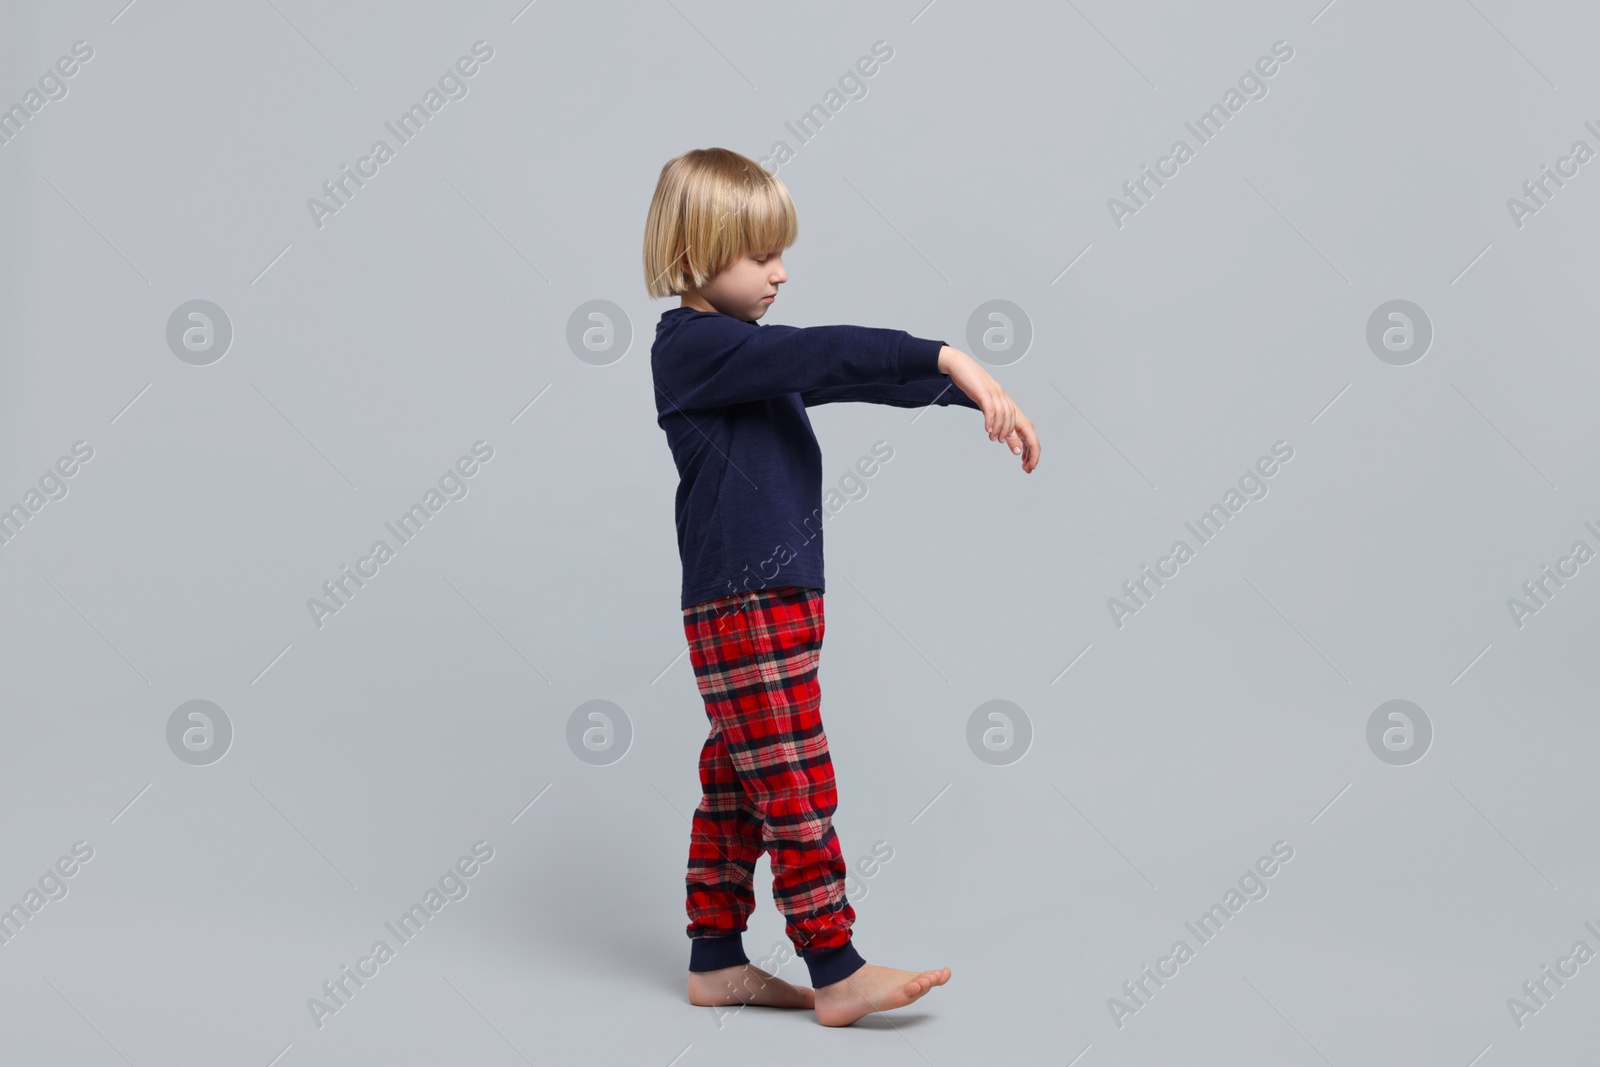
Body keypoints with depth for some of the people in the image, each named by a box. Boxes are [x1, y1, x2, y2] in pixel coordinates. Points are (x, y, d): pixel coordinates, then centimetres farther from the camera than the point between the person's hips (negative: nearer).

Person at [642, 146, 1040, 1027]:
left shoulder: (750, 353, 17)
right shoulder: (694, 345, -14)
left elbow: (854, 377, 14)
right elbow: (824, 354, -26)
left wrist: (977, 397, 7)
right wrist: (947, 357, -32)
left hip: (775, 605, 10)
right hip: (743, 611, -10)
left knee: (736, 787, 13)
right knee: (798, 790, -5)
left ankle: (715, 962, 22)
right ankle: (837, 975, 3)